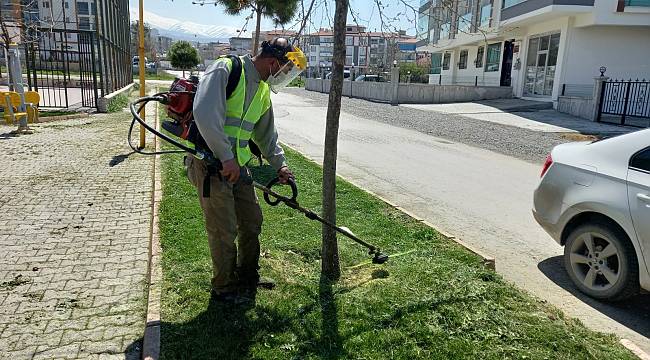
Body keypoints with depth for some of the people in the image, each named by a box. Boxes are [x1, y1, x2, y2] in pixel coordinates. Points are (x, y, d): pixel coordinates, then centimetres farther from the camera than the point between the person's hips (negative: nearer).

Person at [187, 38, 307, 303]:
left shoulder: (263, 90, 12)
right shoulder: (224, 70, -15)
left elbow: (266, 134, 22)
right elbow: (205, 114, -27)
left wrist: (279, 163, 12)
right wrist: (226, 158, -27)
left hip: (237, 166, 8)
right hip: (210, 163, -8)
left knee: (252, 220, 16)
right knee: (224, 230, 0)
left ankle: (248, 276, 37)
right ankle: (225, 288, 22)